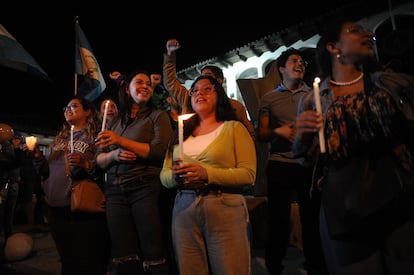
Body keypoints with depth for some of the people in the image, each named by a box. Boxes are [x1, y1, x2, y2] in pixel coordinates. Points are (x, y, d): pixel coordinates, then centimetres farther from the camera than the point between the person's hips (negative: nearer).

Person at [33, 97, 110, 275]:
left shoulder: (96, 137, -2)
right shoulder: (59, 140, 19)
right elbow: (48, 172, 19)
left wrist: (86, 165, -27)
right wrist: (37, 156, 4)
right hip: (56, 207, 6)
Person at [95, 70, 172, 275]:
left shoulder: (158, 116, 6)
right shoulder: (115, 122, 19)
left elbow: (160, 151, -9)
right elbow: (99, 159, 16)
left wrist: (121, 141, -16)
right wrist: (115, 154, -7)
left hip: (146, 189, -4)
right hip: (115, 191, 4)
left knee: (153, 255, -5)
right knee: (124, 257, 5)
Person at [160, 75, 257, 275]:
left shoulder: (233, 127, 3)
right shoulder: (182, 133, 16)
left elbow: (248, 174, -8)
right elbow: (164, 175, 11)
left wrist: (207, 174, -19)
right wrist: (175, 176, -12)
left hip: (225, 208, -3)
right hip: (184, 210, 4)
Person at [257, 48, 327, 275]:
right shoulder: (268, 99, 11)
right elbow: (261, 134, 9)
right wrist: (278, 131, -10)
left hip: (309, 163, 1)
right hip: (280, 164, -1)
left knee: (312, 216, 3)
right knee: (279, 217, 3)